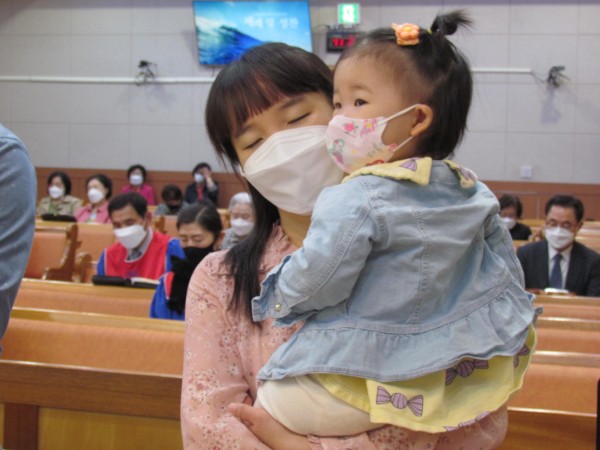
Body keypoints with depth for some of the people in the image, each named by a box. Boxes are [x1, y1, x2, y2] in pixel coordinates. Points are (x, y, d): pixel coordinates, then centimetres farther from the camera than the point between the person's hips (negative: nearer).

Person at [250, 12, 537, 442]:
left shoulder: (356, 202, -22)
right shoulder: (475, 195, 2)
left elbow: (314, 285, -20)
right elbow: (508, 274, 11)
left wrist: (279, 295, 5)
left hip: (374, 376, -7)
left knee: (273, 400, 3)